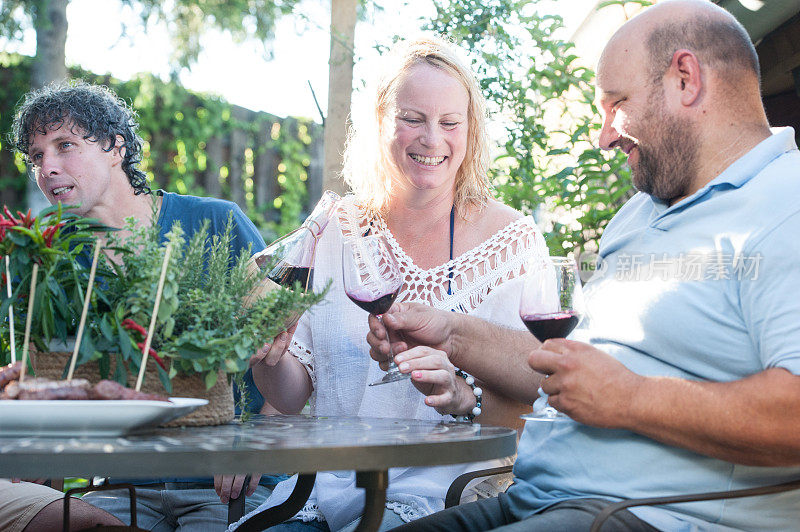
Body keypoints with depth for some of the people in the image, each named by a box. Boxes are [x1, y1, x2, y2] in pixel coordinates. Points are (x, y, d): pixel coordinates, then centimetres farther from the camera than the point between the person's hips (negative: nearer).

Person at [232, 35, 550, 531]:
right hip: (322, 487, 3)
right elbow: (292, 397, 9)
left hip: (432, 492, -2)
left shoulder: (512, 238, -2)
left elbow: (529, 406, -5)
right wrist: (269, 354, -12)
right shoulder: (334, 232, 6)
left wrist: (463, 397, -25)